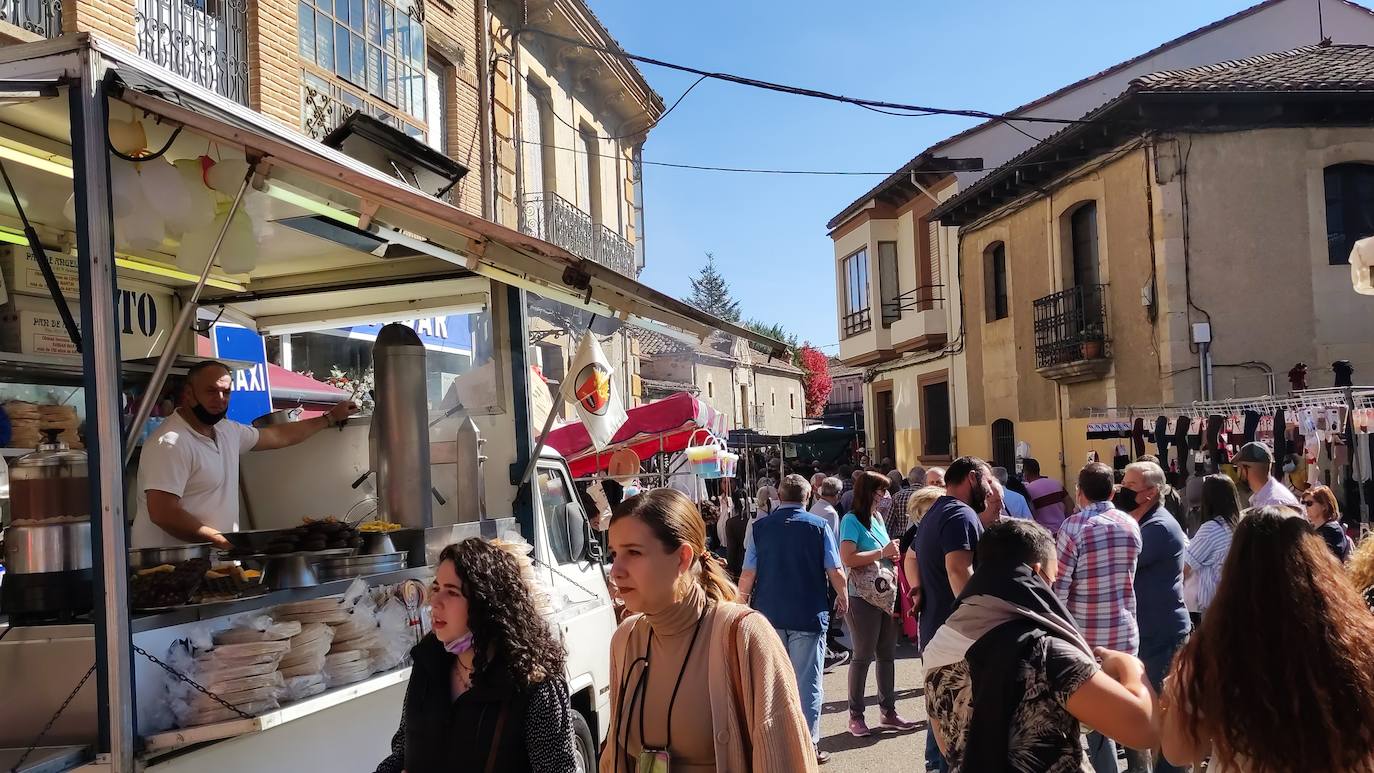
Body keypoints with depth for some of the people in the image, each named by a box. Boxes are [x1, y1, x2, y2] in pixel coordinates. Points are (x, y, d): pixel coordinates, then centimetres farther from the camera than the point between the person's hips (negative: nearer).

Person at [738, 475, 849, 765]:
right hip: (809, 615, -2)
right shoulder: (819, 526, -5)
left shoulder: (760, 526, -1)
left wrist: (741, 605, 11)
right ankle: (808, 746, 8)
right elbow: (836, 573, -6)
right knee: (808, 683, 6)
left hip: (769, 613, 2)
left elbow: (748, 574, -3)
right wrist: (843, 600, 12)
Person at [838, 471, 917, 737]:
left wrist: (893, 554, 5)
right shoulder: (851, 520, -10)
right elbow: (848, 558, -21)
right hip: (863, 598, -7)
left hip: (886, 595, 8)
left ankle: (888, 710, 23)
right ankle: (855, 716, 8)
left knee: (887, 655, 12)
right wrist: (882, 552, -16)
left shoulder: (878, 518, 13)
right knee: (863, 656, -1)